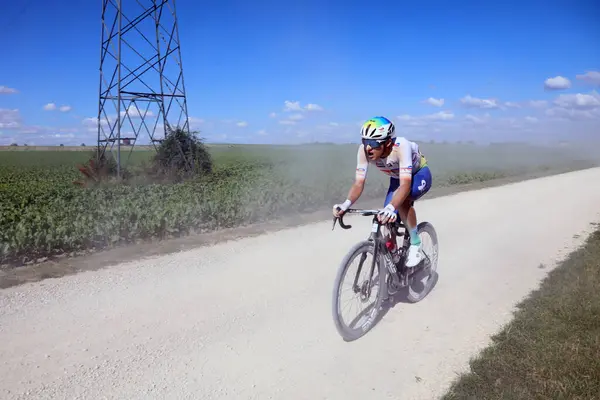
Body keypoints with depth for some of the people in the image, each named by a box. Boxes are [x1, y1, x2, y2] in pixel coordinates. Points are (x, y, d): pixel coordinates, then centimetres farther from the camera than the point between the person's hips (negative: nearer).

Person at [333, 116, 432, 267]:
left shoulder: (401, 146, -41)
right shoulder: (364, 149, -29)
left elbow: (406, 184, -49)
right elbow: (359, 183, -29)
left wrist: (390, 208, -65)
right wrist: (346, 203, -49)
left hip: (420, 174, -5)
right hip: (397, 178, 5)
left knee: (402, 201, -34)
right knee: (387, 221, -6)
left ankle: (415, 244, -10)